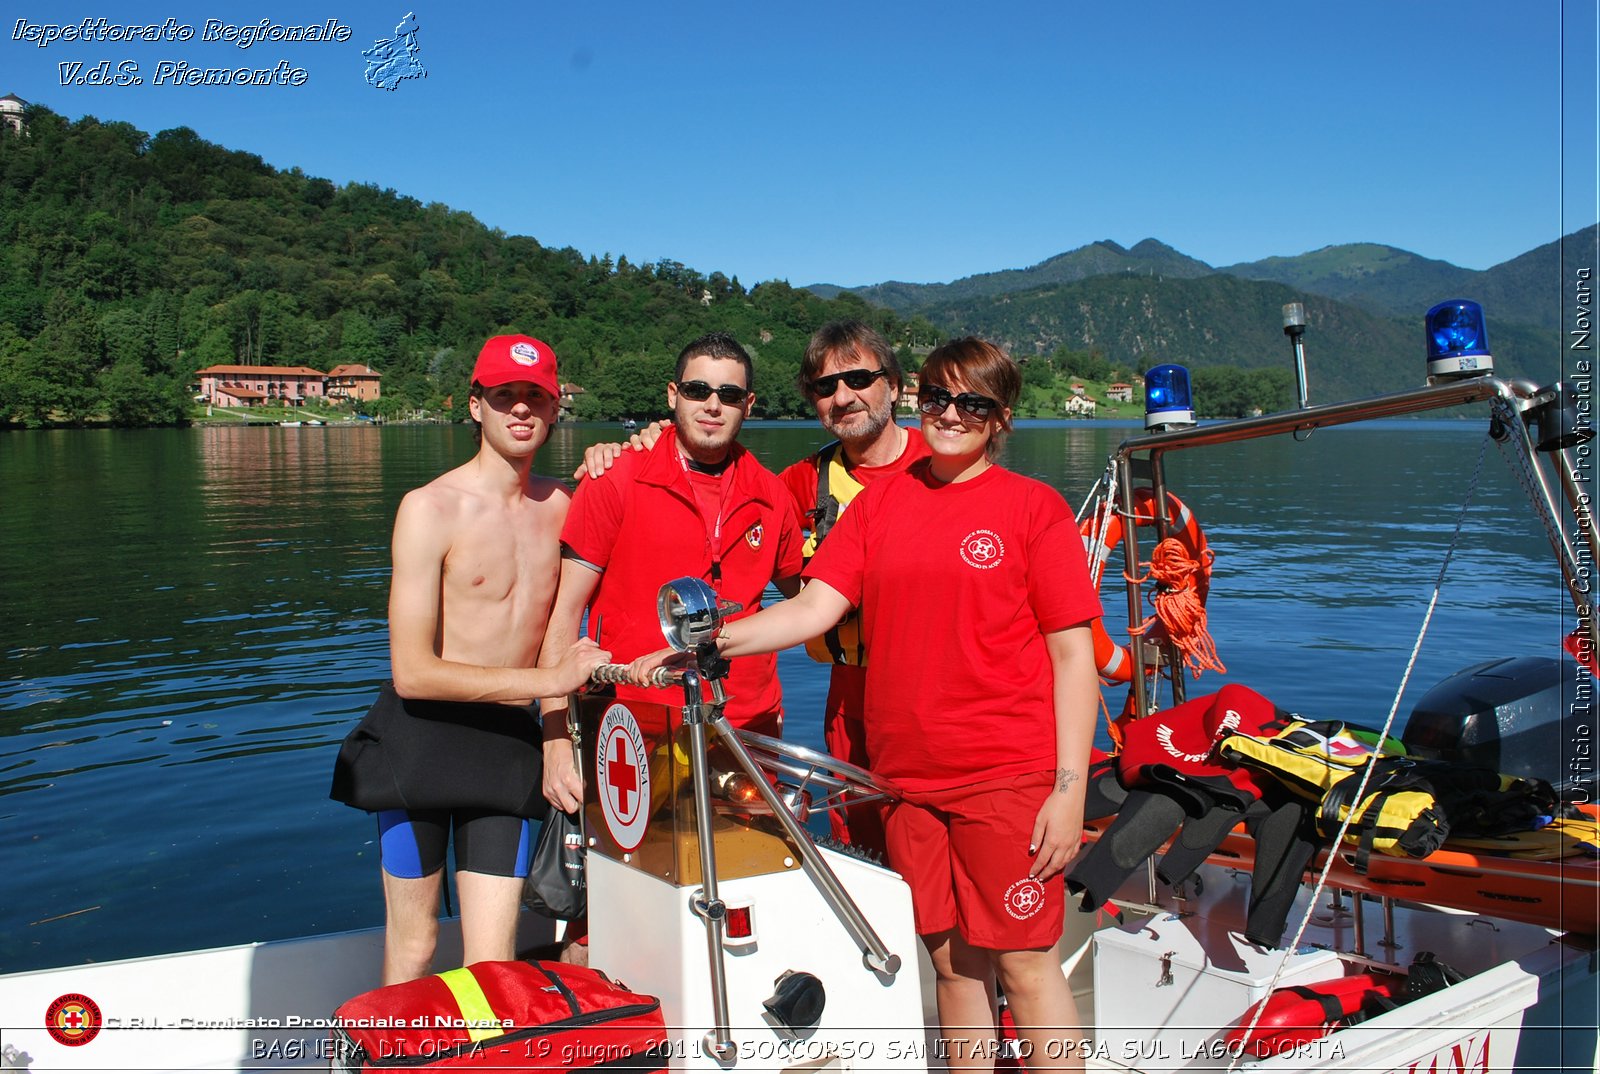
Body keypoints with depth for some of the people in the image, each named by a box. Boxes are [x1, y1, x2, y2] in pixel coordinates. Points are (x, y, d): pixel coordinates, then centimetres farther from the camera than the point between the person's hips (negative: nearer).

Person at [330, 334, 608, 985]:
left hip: (509, 743, 3)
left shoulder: (562, 505, 5)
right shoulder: (430, 508, -9)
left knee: (493, 964, 0)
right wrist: (549, 679, -14)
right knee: (413, 947, 9)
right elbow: (412, 672, -13)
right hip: (422, 737, -3)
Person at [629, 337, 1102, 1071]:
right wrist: (713, 641, -17)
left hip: (1008, 776, -3)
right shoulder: (880, 501, 9)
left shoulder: (1033, 506, -1)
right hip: (906, 776, 4)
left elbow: (1073, 655, -4)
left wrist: (1069, 788, -11)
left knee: (1024, 962, 3)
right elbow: (815, 606, -1)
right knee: (952, 962, 13)